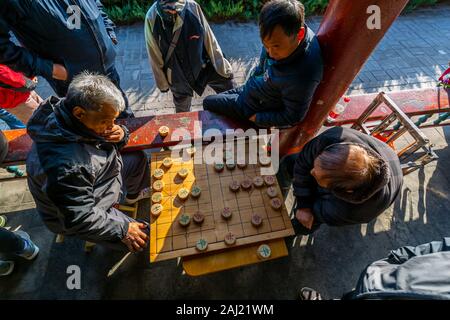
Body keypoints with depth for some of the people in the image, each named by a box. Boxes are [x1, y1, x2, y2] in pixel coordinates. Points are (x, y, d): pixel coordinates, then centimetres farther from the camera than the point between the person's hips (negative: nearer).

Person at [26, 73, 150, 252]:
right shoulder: (64, 165, -41)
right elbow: (80, 219, -31)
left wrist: (121, 135, -24)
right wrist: (122, 229, -21)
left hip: (95, 179, 8)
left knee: (138, 158, 13)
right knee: (144, 238, -7)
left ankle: (133, 197, 36)